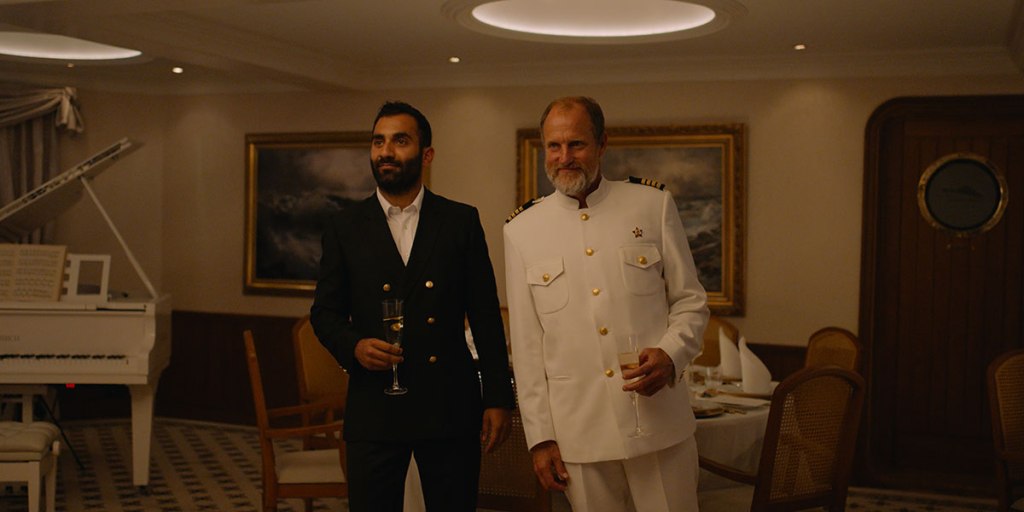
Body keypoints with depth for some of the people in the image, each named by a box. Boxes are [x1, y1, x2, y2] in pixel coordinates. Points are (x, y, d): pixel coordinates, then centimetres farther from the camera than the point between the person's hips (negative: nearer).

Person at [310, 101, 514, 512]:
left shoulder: (461, 221, 4)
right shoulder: (345, 227, 5)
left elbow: (486, 315, 4)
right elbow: (325, 312, 9)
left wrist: (499, 399, 0)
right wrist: (353, 345, -13)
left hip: (450, 405, 0)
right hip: (373, 406, 0)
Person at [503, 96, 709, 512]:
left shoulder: (653, 205, 2)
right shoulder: (522, 231, 3)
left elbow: (691, 302, 6)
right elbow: (526, 347, 5)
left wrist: (671, 355, -14)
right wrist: (539, 436, 2)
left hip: (659, 423, 0)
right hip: (579, 435, 0)